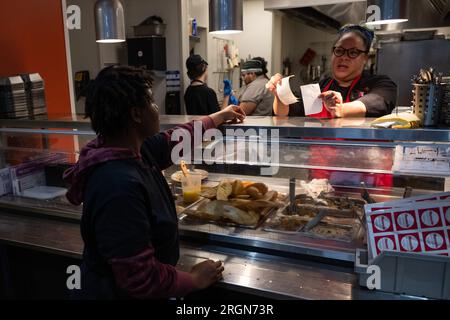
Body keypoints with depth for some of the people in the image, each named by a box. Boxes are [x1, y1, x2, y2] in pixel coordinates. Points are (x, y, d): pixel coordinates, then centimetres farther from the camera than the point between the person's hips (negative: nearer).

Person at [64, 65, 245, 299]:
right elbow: (141, 279, -32)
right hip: (119, 293, -8)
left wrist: (219, 117, 23)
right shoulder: (119, 186, -35)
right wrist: (196, 279, -17)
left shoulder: (132, 149, -8)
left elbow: (174, 140, 11)